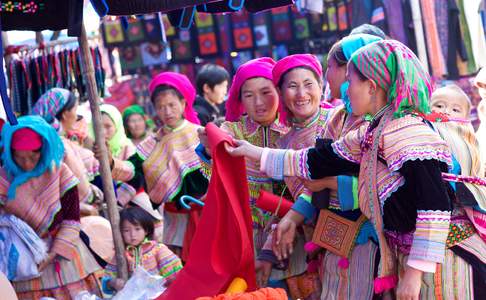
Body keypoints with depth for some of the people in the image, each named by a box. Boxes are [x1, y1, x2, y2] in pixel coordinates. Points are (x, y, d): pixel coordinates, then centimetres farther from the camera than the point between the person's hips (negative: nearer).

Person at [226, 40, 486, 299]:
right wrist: (253, 152, 29)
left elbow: (435, 208, -24)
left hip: (442, 264, -9)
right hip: (408, 259, 9)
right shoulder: (369, 137, 12)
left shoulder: (406, 131, -18)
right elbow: (316, 161, 23)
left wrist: (415, 271, -22)